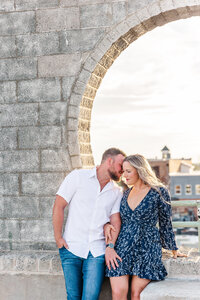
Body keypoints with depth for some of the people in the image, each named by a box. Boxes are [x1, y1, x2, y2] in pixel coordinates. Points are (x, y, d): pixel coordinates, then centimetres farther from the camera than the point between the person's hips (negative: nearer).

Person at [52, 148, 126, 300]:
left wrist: (110, 246, -10)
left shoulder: (116, 192, 11)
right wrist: (58, 238, -5)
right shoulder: (78, 176, 0)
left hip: (97, 251, 2)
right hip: (71, 247, -2)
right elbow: (58, 206, -1)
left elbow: (116, 221, 5)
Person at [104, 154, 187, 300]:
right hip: (122, 247, 4)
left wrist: (174, 249, 13)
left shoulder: (159, 192, -1)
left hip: (147, 248, -4)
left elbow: (166, 223, 6)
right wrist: (107, 224, 2)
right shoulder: (126, 194, 13)